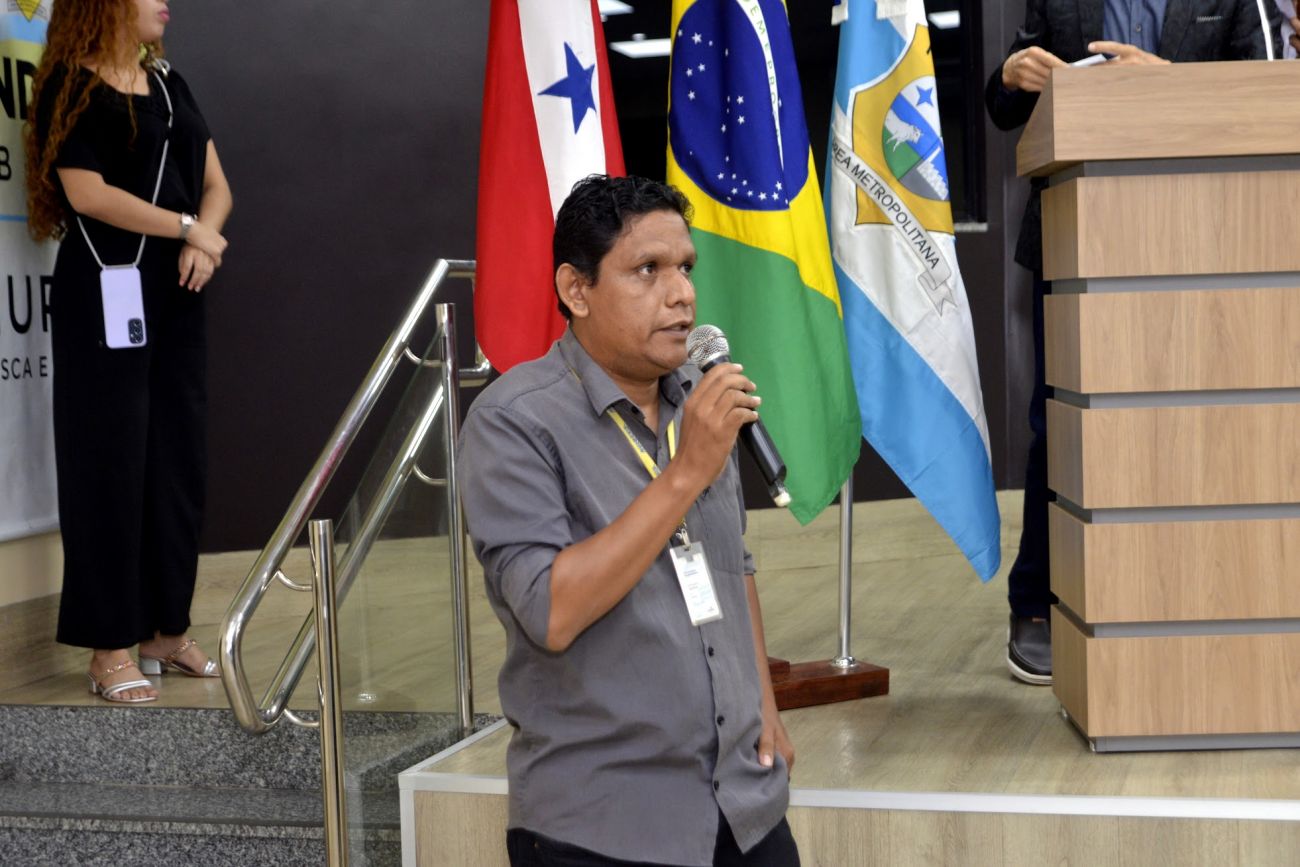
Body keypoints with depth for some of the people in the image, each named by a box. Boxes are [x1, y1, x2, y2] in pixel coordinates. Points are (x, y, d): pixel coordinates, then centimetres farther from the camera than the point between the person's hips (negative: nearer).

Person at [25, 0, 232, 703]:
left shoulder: (167, 83, 17)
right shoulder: (71, 88, -4)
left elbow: (214, 185, 15)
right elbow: (87, 192, -15)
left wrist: (203, 240, -5)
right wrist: (189, 227, -11)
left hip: (177, 295, 7)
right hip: (104, 297, -7)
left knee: (177, 461, 7)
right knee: (111, 464, -4)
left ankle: (167, 630, 16)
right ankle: (110, 650, 0)